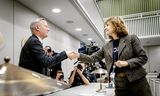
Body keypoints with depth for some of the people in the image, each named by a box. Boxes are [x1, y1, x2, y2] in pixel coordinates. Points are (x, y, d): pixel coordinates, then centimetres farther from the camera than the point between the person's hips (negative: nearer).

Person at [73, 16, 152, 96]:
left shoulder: (131, 38, -3)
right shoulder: (106, 46, 8)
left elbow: (143, 58, -5)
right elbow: (93, 58, 7)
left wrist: (126, 63, -18)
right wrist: (78, 55, -6)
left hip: (137, 80, -3)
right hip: (119, 82, 4)